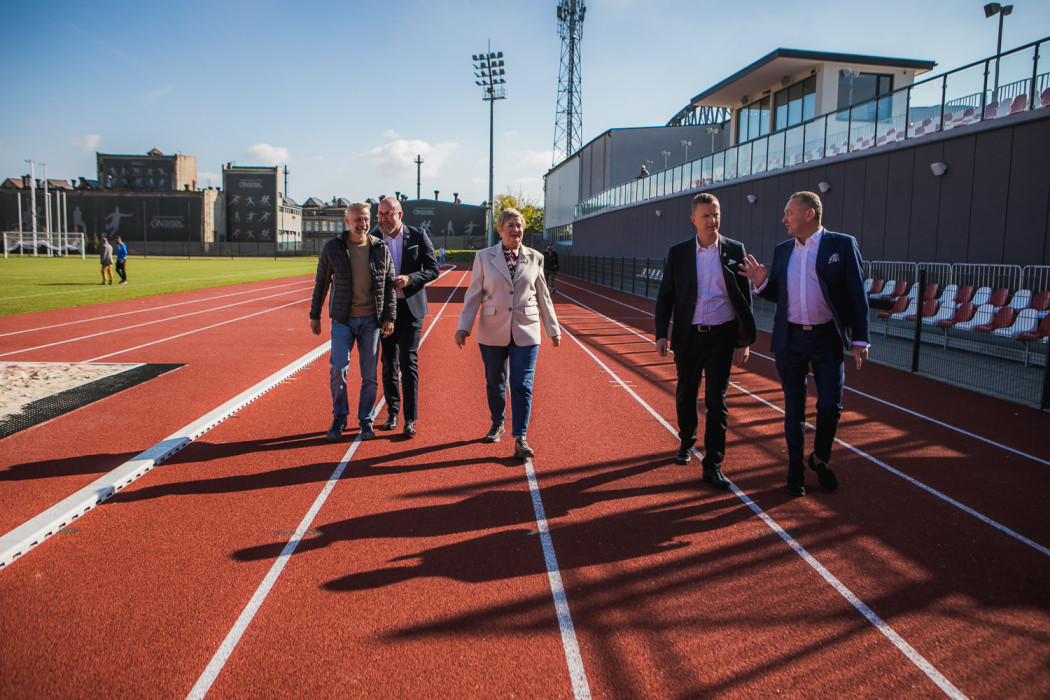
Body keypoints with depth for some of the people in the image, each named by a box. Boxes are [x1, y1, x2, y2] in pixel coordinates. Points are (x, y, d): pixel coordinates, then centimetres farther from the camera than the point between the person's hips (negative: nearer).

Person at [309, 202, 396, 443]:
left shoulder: (381, 249, 1)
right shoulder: (332, 248, -1)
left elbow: (389, 284, 5)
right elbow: (321, 283, 7)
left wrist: (389, 317, -1)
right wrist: (314, 315, 8)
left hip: (371, 320, 1)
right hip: (343, 319, -1)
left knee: (369, 374, 3)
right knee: (338, 370, -6)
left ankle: (366, 420, 19)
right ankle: (339, 418, 14)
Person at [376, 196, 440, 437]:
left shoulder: (418, 236, -1)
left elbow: (433, 270, -1)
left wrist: (410, 278, -18)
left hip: (410, 308, -3)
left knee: (408, 362, -7)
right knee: (388, 363, 9)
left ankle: (410, 419, -4)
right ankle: (392, 413, 22)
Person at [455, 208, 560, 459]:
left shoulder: (534, 258, 5)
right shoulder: (484, 257, 2)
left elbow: (543, 296, 10)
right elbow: (473, 295, 2)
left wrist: (553, 329, 12)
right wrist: (463, 327, -5)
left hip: (526, 332, 0)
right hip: (492, 332, 0)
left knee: (522, 386, -6)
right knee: (494, 383, 11)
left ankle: (520, 438, -2)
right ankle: (497, 424, 35)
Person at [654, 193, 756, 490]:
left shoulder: (735, 250, 1)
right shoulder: (677, 253, 2)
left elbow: (744, 298, 2)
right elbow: (665, 297, 4)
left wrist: (744, 341, -1)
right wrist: (661, 334, -7)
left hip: (721, 336, -1)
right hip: (688, 336, 2)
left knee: (716, 400, -2)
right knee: (685, 395, 15)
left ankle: (712, 465, 5)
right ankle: (686, 443, 39)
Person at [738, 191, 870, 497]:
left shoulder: (842, 245, -3)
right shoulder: (782, 251, 9)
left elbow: (857, 296, -4)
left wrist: (860, 340, -9)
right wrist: (761, 282, -5)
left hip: (828, 339, -3)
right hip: (790, 339, 3)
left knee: (830, 405, -4)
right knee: (793, 407, 8)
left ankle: (820, 459, 23)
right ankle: (796, 469, 22)